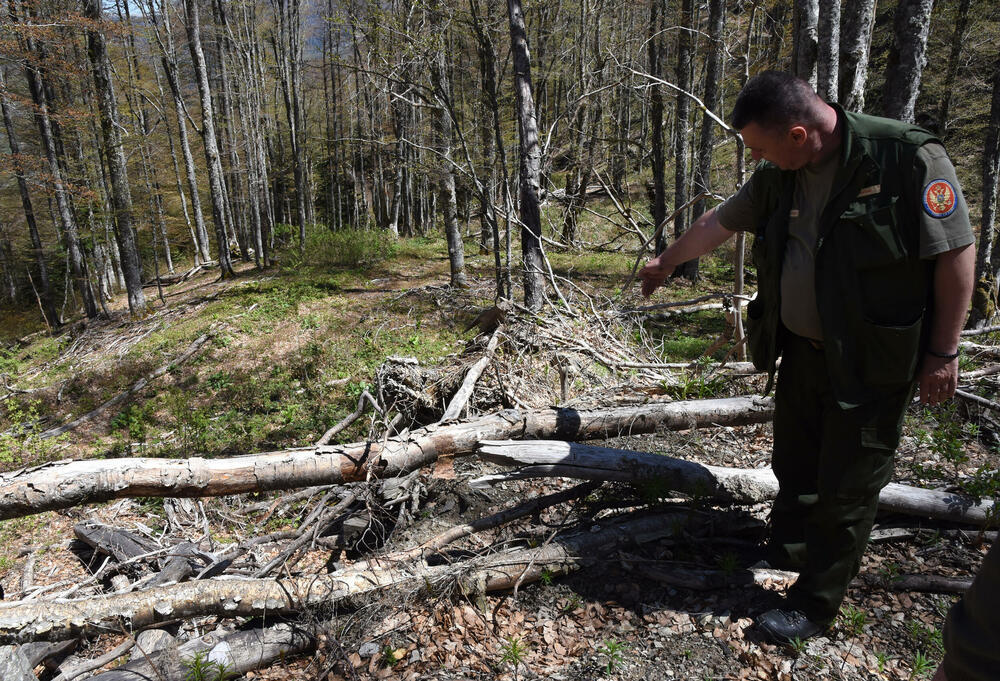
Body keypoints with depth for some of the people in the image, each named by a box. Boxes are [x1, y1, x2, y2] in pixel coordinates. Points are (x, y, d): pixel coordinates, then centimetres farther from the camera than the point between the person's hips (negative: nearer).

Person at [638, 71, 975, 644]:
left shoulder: (908, 158, -18)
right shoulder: (779, 176, 1)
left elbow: (956, 253, -15)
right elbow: (719, 223, 15)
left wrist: (943, 352, -13)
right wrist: (667, 262, 27)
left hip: (871, 365, -6)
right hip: (800, 351, 6)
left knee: (846, 487, 6)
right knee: (795, 464, 19)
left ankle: (816, 603, 22)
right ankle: (788, 549, 41)